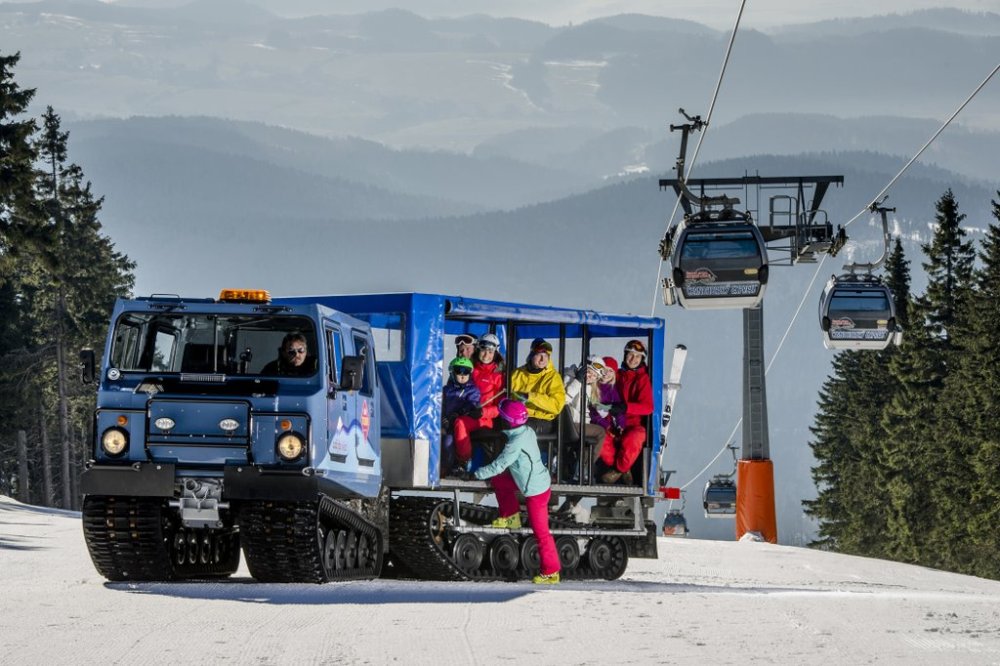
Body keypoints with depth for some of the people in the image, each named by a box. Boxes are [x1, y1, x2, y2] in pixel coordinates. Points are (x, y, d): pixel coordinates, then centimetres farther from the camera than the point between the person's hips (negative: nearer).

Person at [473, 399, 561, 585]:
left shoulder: (516, 443, -29)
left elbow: (498, 466, -21)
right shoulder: (528, 431, -2)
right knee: (499, 481, 18)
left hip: (536, 492, -9)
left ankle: (551, 573, 12)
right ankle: (511, 517, 31)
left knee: (541, 532, 2)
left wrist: (476, 474, -7)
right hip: (540, 479, 9)